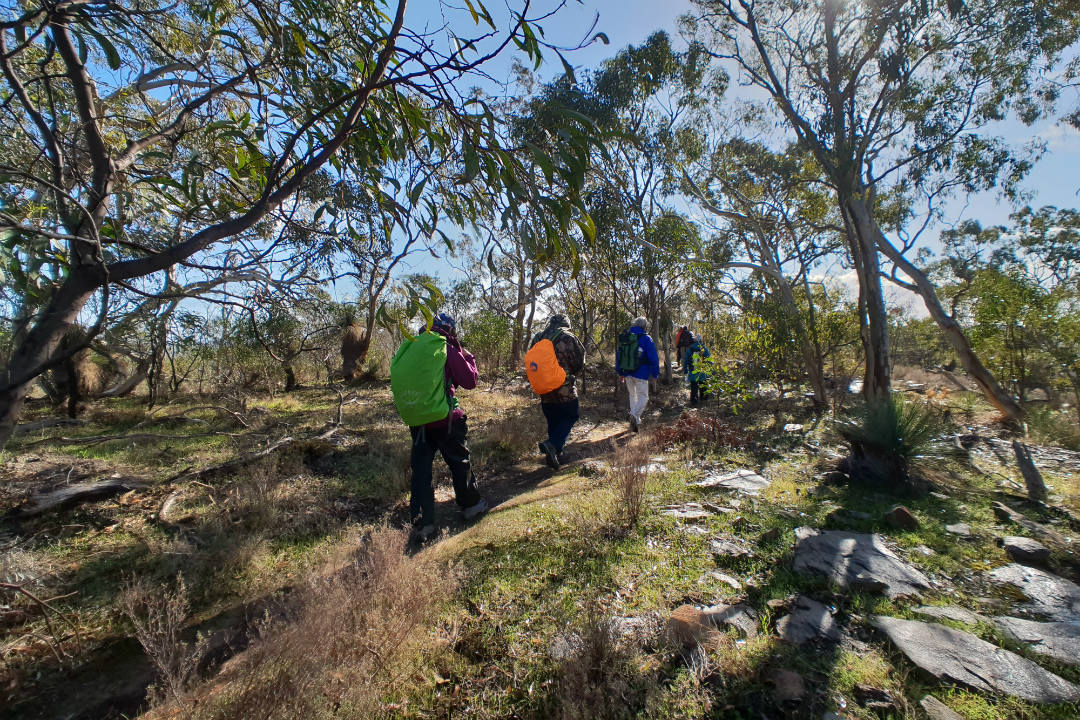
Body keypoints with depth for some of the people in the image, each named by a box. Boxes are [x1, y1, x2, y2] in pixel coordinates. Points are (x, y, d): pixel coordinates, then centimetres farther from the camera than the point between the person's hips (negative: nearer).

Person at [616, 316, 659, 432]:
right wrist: (655, 374, 2)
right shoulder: (646, 339, -8)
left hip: (627, 373, 5)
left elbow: (618, 356, 13)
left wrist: (620, 372, 21)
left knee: (632, 395, 19)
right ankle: (635, 415, -22)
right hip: (641, 374, -5)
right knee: (643, 397, 2)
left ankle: (636, 420, 25)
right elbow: (653, 358, -8)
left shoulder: (624, 338, 8)